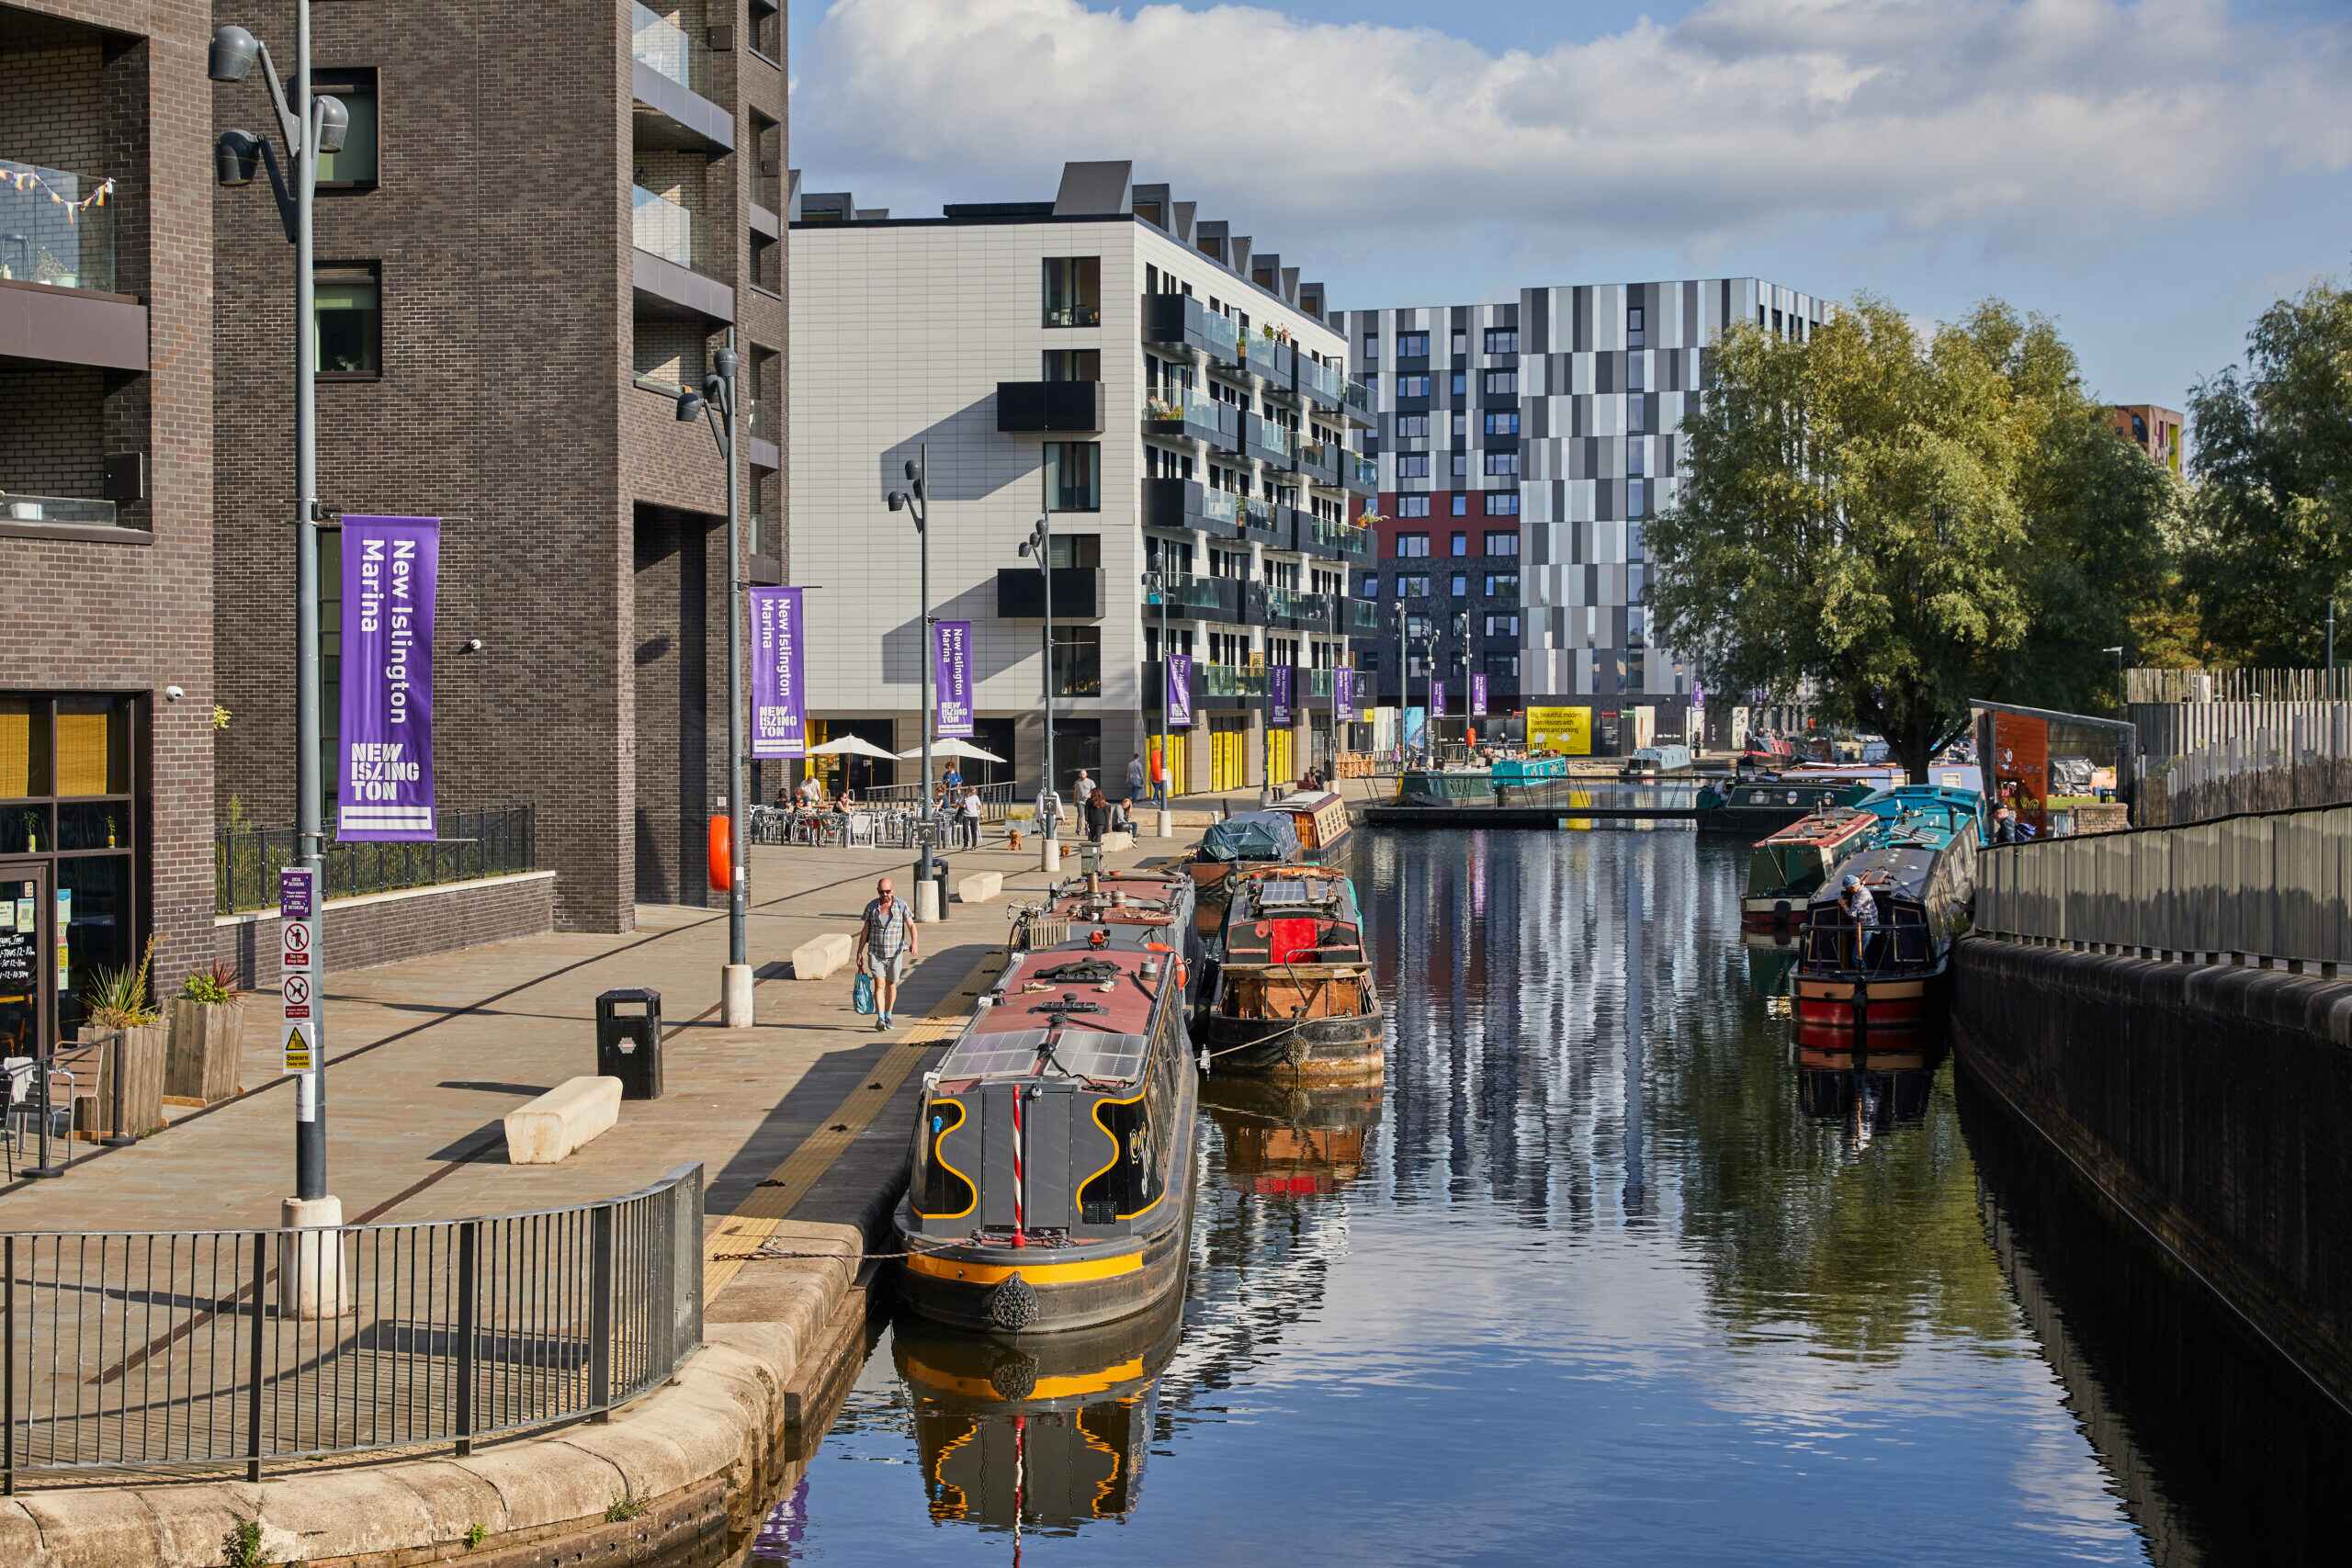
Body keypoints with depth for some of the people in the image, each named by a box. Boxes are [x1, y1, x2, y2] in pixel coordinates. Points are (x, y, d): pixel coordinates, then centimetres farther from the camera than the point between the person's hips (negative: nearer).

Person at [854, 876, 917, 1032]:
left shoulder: (901, 906, -3)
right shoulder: (871, 907, 0)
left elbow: (911, 926, -2)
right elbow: (864, 931, 6)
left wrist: (913, 942, -20)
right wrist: (859, 953, 4)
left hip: (895, 953, 1)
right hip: (875, 953, -1)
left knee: (891, 985, 12)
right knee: (879, 984, -13)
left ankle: (888, 1015, 31)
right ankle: (880, 1019, -21)